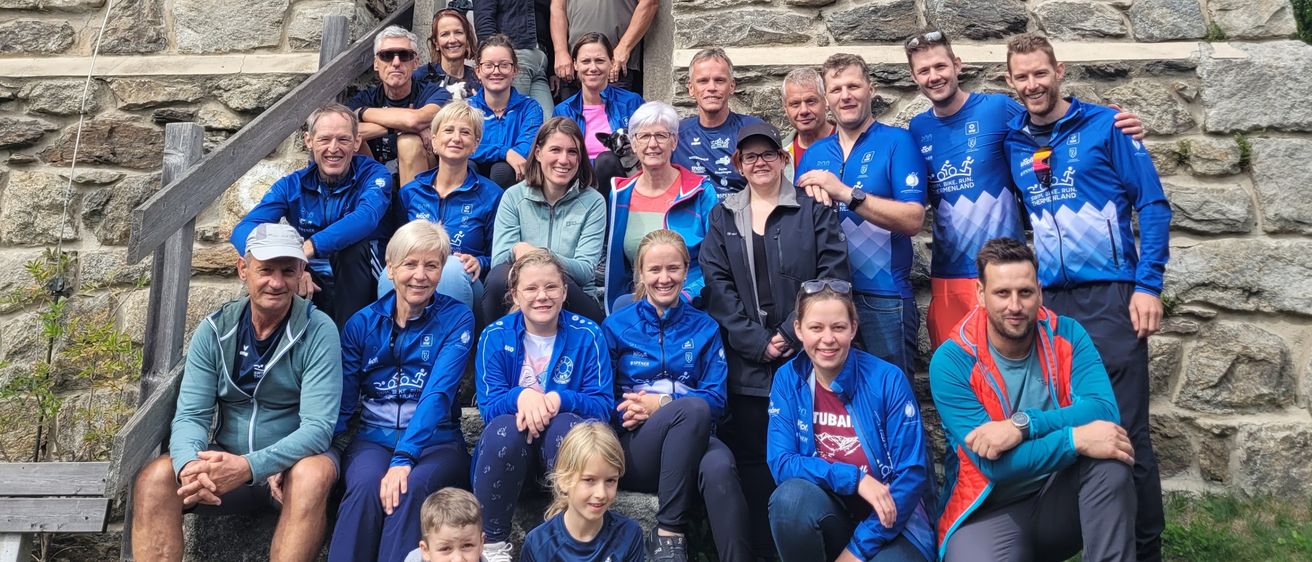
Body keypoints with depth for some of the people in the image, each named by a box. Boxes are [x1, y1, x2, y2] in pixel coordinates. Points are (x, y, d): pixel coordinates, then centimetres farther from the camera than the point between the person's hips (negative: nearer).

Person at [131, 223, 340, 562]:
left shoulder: (319, 331, -12)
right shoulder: (214, 330, -1)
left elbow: (317, 427, -20)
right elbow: (190, 416, -6)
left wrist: (248, 467, -34)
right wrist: (190, 464, -29)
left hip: (293, 464, -3)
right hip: (225, 462, 3)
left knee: (314, 473, -36)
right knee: (153, 479, -23)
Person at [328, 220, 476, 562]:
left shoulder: (457, 319, -2)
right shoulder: (362, 323, 6)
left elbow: (438, 393, -15)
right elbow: (342, 401, 1)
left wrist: (403, 458, -29)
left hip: (436, 441, -1)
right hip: (373, 437, 2)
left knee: (411, 487, -33)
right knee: (367, 486, -31)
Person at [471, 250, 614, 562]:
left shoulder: (587, 335, -5)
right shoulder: (495, 336, -4)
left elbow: (603, 406, -10)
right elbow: (488, 406, -11)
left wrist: (561, 399, -30)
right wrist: (521, 396, -34)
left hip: (562, 444, 0)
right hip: (510, 445, 1)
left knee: (567, 424, -33)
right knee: (503, 427, -33)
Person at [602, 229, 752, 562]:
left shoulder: (704, 328, 14)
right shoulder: (616, 326, 10)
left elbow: (716, 399, 5)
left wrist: (661, 403, -10)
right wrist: (636, 409, -15)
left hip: (693, 441, 1)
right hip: (632, 449, -1)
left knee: (719, 467, -37)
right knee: (693, 408, -34)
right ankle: (671, 533, -26)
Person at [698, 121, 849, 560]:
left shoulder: (813, 208, 6)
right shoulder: (722, 216, 13)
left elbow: (832, 273, -3)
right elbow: (715, 283, 3)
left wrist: (792, 333, -11)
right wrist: (757, 342, -8)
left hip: (805, 355, -2)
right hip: (747, 362, 2)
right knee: (753, 458, 2)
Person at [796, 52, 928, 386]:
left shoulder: (897, 142, -2)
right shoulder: (814, 153, 12)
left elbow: (913, 219, -14)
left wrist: (845, 192, -19)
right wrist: (810, 196, -6)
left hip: (884, 297, -4)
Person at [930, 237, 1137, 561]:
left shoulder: (1066, 335, -3)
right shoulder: (952, 361, -15)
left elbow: (1103, 409, -19)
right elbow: (993, 463, -21)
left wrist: (1023, 424, -31)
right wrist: (1077, 440, -30)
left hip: (1060, 498, 3)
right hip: (990, 511, -3)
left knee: (1110, 460, -27)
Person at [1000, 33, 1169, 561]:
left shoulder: (1104, 126, 1)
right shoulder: (1012, 142, 10)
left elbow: (1152, 204, -2)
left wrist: (1148, 285, -10)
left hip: (1110, 296, -3)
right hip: (1047, 300, 4)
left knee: (1124, 432, -1)